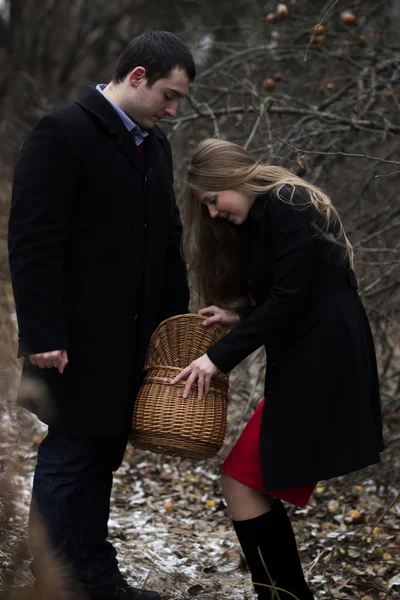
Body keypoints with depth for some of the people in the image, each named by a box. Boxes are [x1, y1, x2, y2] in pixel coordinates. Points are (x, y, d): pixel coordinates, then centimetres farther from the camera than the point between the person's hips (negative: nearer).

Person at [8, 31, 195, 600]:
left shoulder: (154, 145, 13)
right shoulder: (63, 133, -12)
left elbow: (167, 241, 19)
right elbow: (33, 242, -17)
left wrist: (179, 320, 13)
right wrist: (43, 335, -20)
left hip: (131, 340, 8)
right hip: (80, 339, -8)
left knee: (104, 454, 14)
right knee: (69, 456, -1)